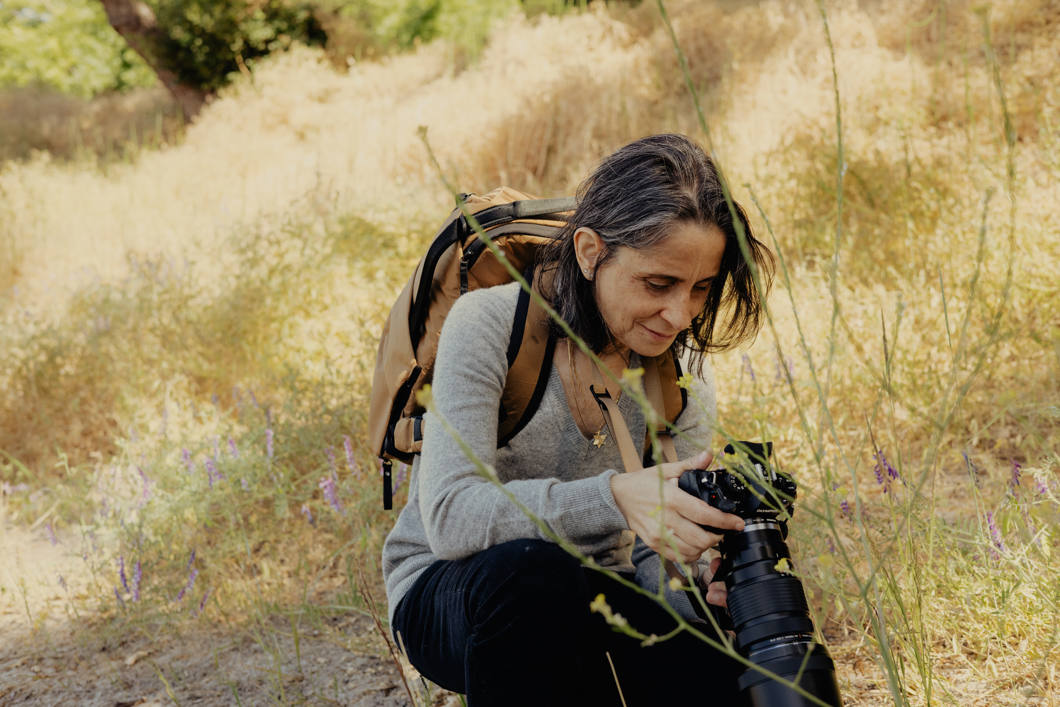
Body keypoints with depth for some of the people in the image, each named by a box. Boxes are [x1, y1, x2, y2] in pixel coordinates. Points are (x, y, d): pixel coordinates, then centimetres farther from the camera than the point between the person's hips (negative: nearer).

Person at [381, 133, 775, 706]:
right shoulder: (491, 325, -17)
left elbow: (656, 561, -5)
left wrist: (701, 585, -30)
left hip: (590, 603, 3)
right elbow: (450, 518, -29)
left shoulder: (682, 378, -3)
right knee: (532, 567, -38)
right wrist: (613, 497, -43)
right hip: (451, 593, -3)